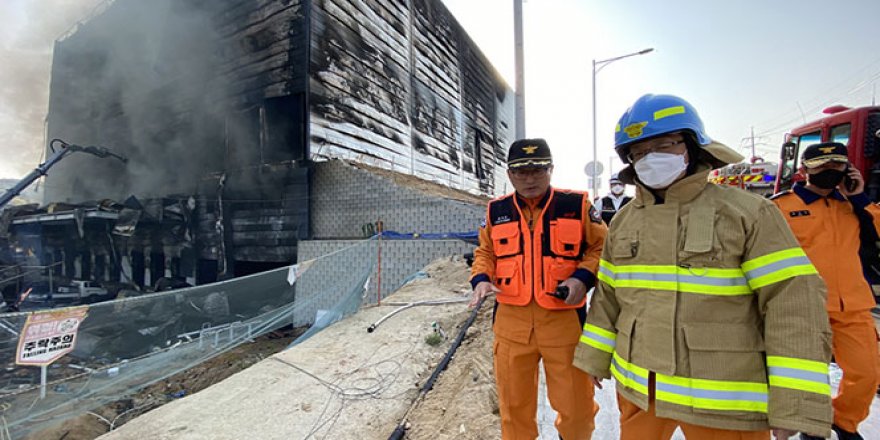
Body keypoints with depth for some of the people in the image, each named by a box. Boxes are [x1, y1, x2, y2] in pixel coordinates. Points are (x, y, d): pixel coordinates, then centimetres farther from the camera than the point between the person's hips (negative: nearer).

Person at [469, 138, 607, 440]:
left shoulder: (577, 205, -1)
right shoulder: (497, 210, 5)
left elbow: (601, 247, 4)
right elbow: (485, 252, 14)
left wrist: (583, 277, -13)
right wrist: (481, 279, -5)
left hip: (564, 319, -1)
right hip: (511, 320, 2)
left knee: (576, 406, 15)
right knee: (513, 403, 17)